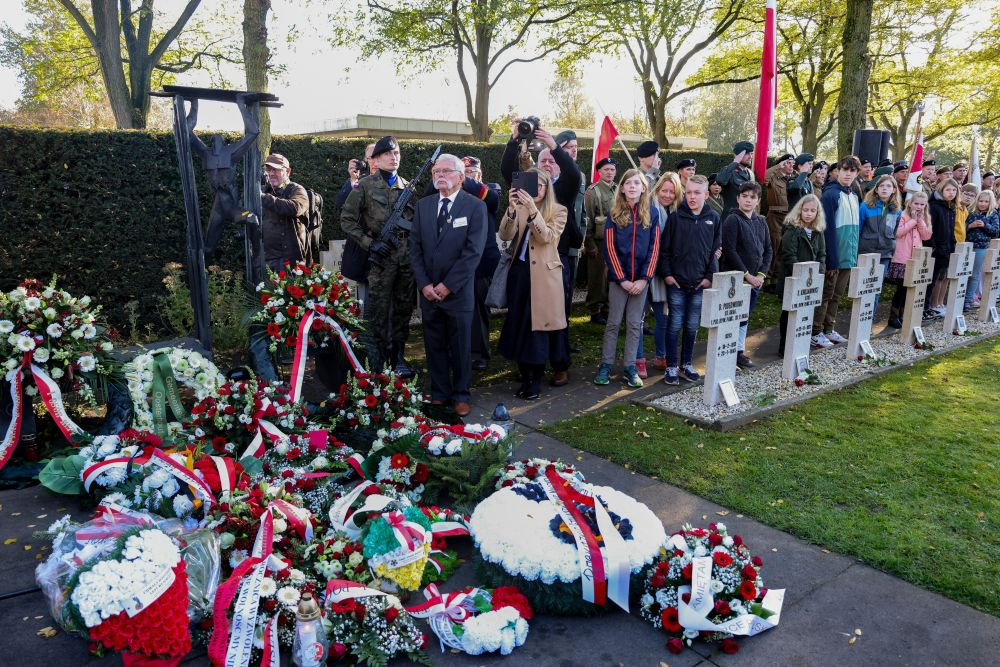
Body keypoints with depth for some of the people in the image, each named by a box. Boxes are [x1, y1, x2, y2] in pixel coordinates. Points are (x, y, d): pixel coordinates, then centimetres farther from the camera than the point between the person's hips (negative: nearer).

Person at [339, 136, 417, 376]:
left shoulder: (408, 187, 14)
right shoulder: (365, 185, 1)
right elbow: (347, 219, 0)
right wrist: (369, 243, -8)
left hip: (408, 255, 4)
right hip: (381, 255, -4)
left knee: (403, 309, 10)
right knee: (378, 311, -2)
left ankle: (398, 357, 22)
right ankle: (376, 362, 9)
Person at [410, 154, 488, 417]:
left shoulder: (475, 206, -5)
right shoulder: (423, 205, 9)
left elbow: (473, 252, -11)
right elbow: (415, 247, 7)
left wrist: (447, 285, -14)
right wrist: (424, 284, -4)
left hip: (458, 292, -4)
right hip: (428, 291, 4)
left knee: (461, 347, 6)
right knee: (434, 346, 10)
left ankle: (460, 395, 20)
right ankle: (439, 393, 23)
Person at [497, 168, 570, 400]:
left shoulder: (558, 211, 1)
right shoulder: (519, 208, 7)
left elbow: (547, 236, -17)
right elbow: (505, 236, -8)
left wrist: (532, 210, -28)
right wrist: (512, 209, -23)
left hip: (544, 275, -3)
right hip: (520, 272, 3)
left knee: (539, 325, 0)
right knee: (519, 325, 8)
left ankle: (537, 380, 12)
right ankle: (524, 377, 20)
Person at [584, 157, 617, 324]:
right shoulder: (593, 191, -5)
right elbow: (588, 220, -8)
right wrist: (590, 245, -12)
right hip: (599, 242, -5)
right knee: (597, 277, 1)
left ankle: (607, 309, 22)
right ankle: (595, 312, 11)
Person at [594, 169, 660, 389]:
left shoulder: (652, 213, 3)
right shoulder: (614, 214, -1)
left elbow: (654, 247, 0)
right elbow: (609, 248, -4)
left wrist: (645, 278, -9)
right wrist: (622, 279, -11)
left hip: (641, 279, 1)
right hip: (618, 277, -1)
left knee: (635, 324, 6)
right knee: (613, 323, 4)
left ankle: (630, 368, 12)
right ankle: (606, 366, 11)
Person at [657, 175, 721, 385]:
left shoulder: (713, 218, 3)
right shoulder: (676, 217, -3)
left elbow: (716, 250, 6)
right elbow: (664, 248, -2)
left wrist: (710, 276, -1)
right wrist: (666, 274, -7)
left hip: (700, 283, 2)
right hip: (676, 281, -2)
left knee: (692, 326, 10)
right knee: (675, 324, 1)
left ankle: (686, 364, 24)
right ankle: (671, 367, 12)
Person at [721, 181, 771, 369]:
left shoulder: (761, 223, 12)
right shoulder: (733, 220, -9)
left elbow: (768, 250, 14)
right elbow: (730, 251, -15)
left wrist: (761, 274, 0)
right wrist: (747, 275, -14)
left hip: (754, 280, 7)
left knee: (745, 317, 13)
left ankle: (739, 351, 22)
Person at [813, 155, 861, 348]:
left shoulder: (854, 196, 13)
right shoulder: (830, 195, -12)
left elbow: (855, 227, 17)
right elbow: (827, 229, -17)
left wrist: (855, 255, 12)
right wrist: (832, 259, -20)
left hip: (849, 257, 8)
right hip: (834, 257, -8)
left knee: (837, 295, 14)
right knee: (825, 295, -1)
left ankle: (829, 329, 23)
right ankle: (816, 333, 6)